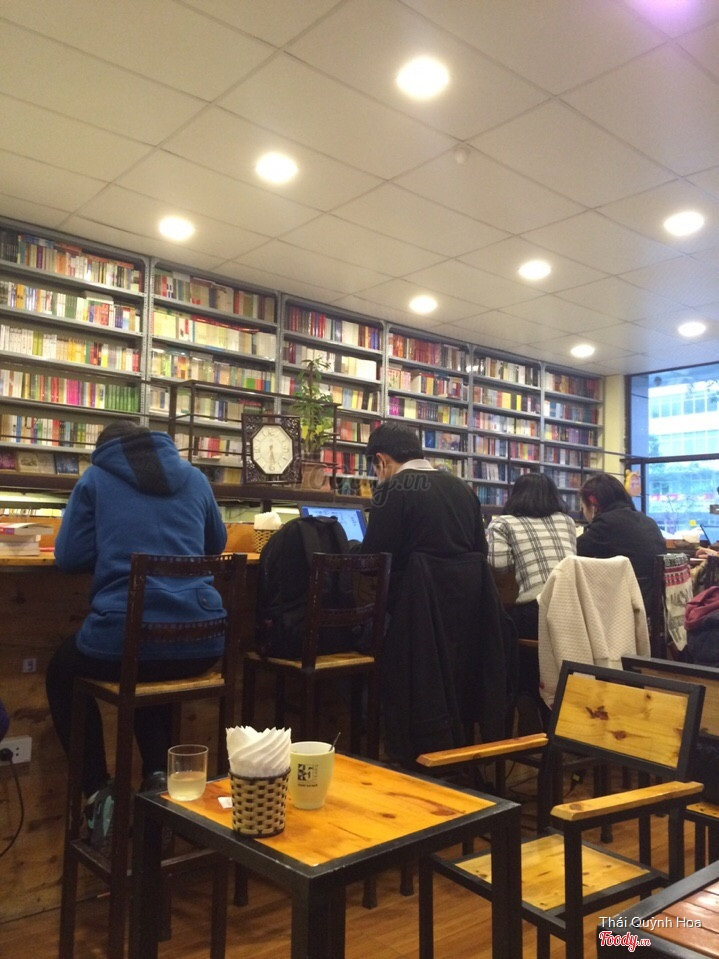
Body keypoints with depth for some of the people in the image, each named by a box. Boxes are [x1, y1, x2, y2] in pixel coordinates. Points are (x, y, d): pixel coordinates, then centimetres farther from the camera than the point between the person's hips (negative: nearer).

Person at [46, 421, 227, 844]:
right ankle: (159, 776, 21)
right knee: (158, 671, 40)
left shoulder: (95, 478, 9)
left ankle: (99, 793, 19)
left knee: (62, 671, 32)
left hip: (123, 639, -3)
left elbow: (70, 558, 7)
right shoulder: (194, 477, 16)